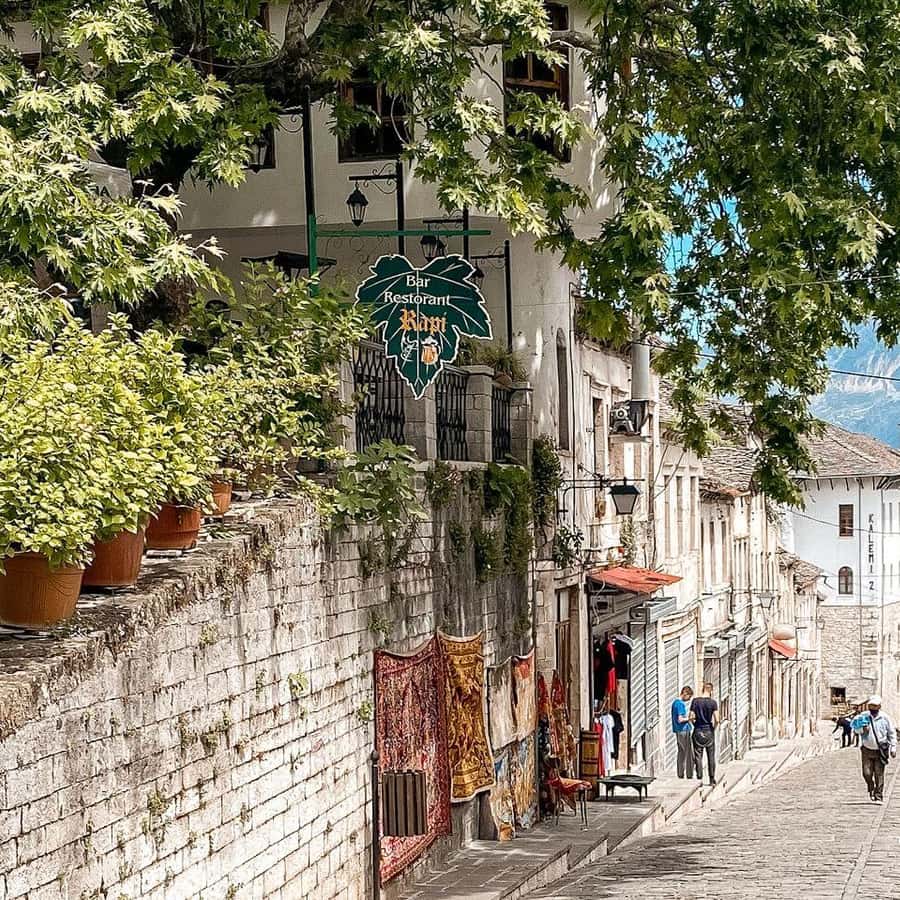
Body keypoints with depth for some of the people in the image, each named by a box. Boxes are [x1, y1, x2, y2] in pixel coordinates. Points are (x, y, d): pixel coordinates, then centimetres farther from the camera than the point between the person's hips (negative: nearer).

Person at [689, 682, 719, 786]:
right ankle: (712, 779, 11)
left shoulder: (695, 701, -3)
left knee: (698, 756, 4)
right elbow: (717, 720, -13)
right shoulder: (713, 702, -7)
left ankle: (699, 778, -1)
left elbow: (691, 717, -6)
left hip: (698, 732, 1)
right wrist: (714, 728, 5)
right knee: (711, 757, 9)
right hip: (709, 732, -1)